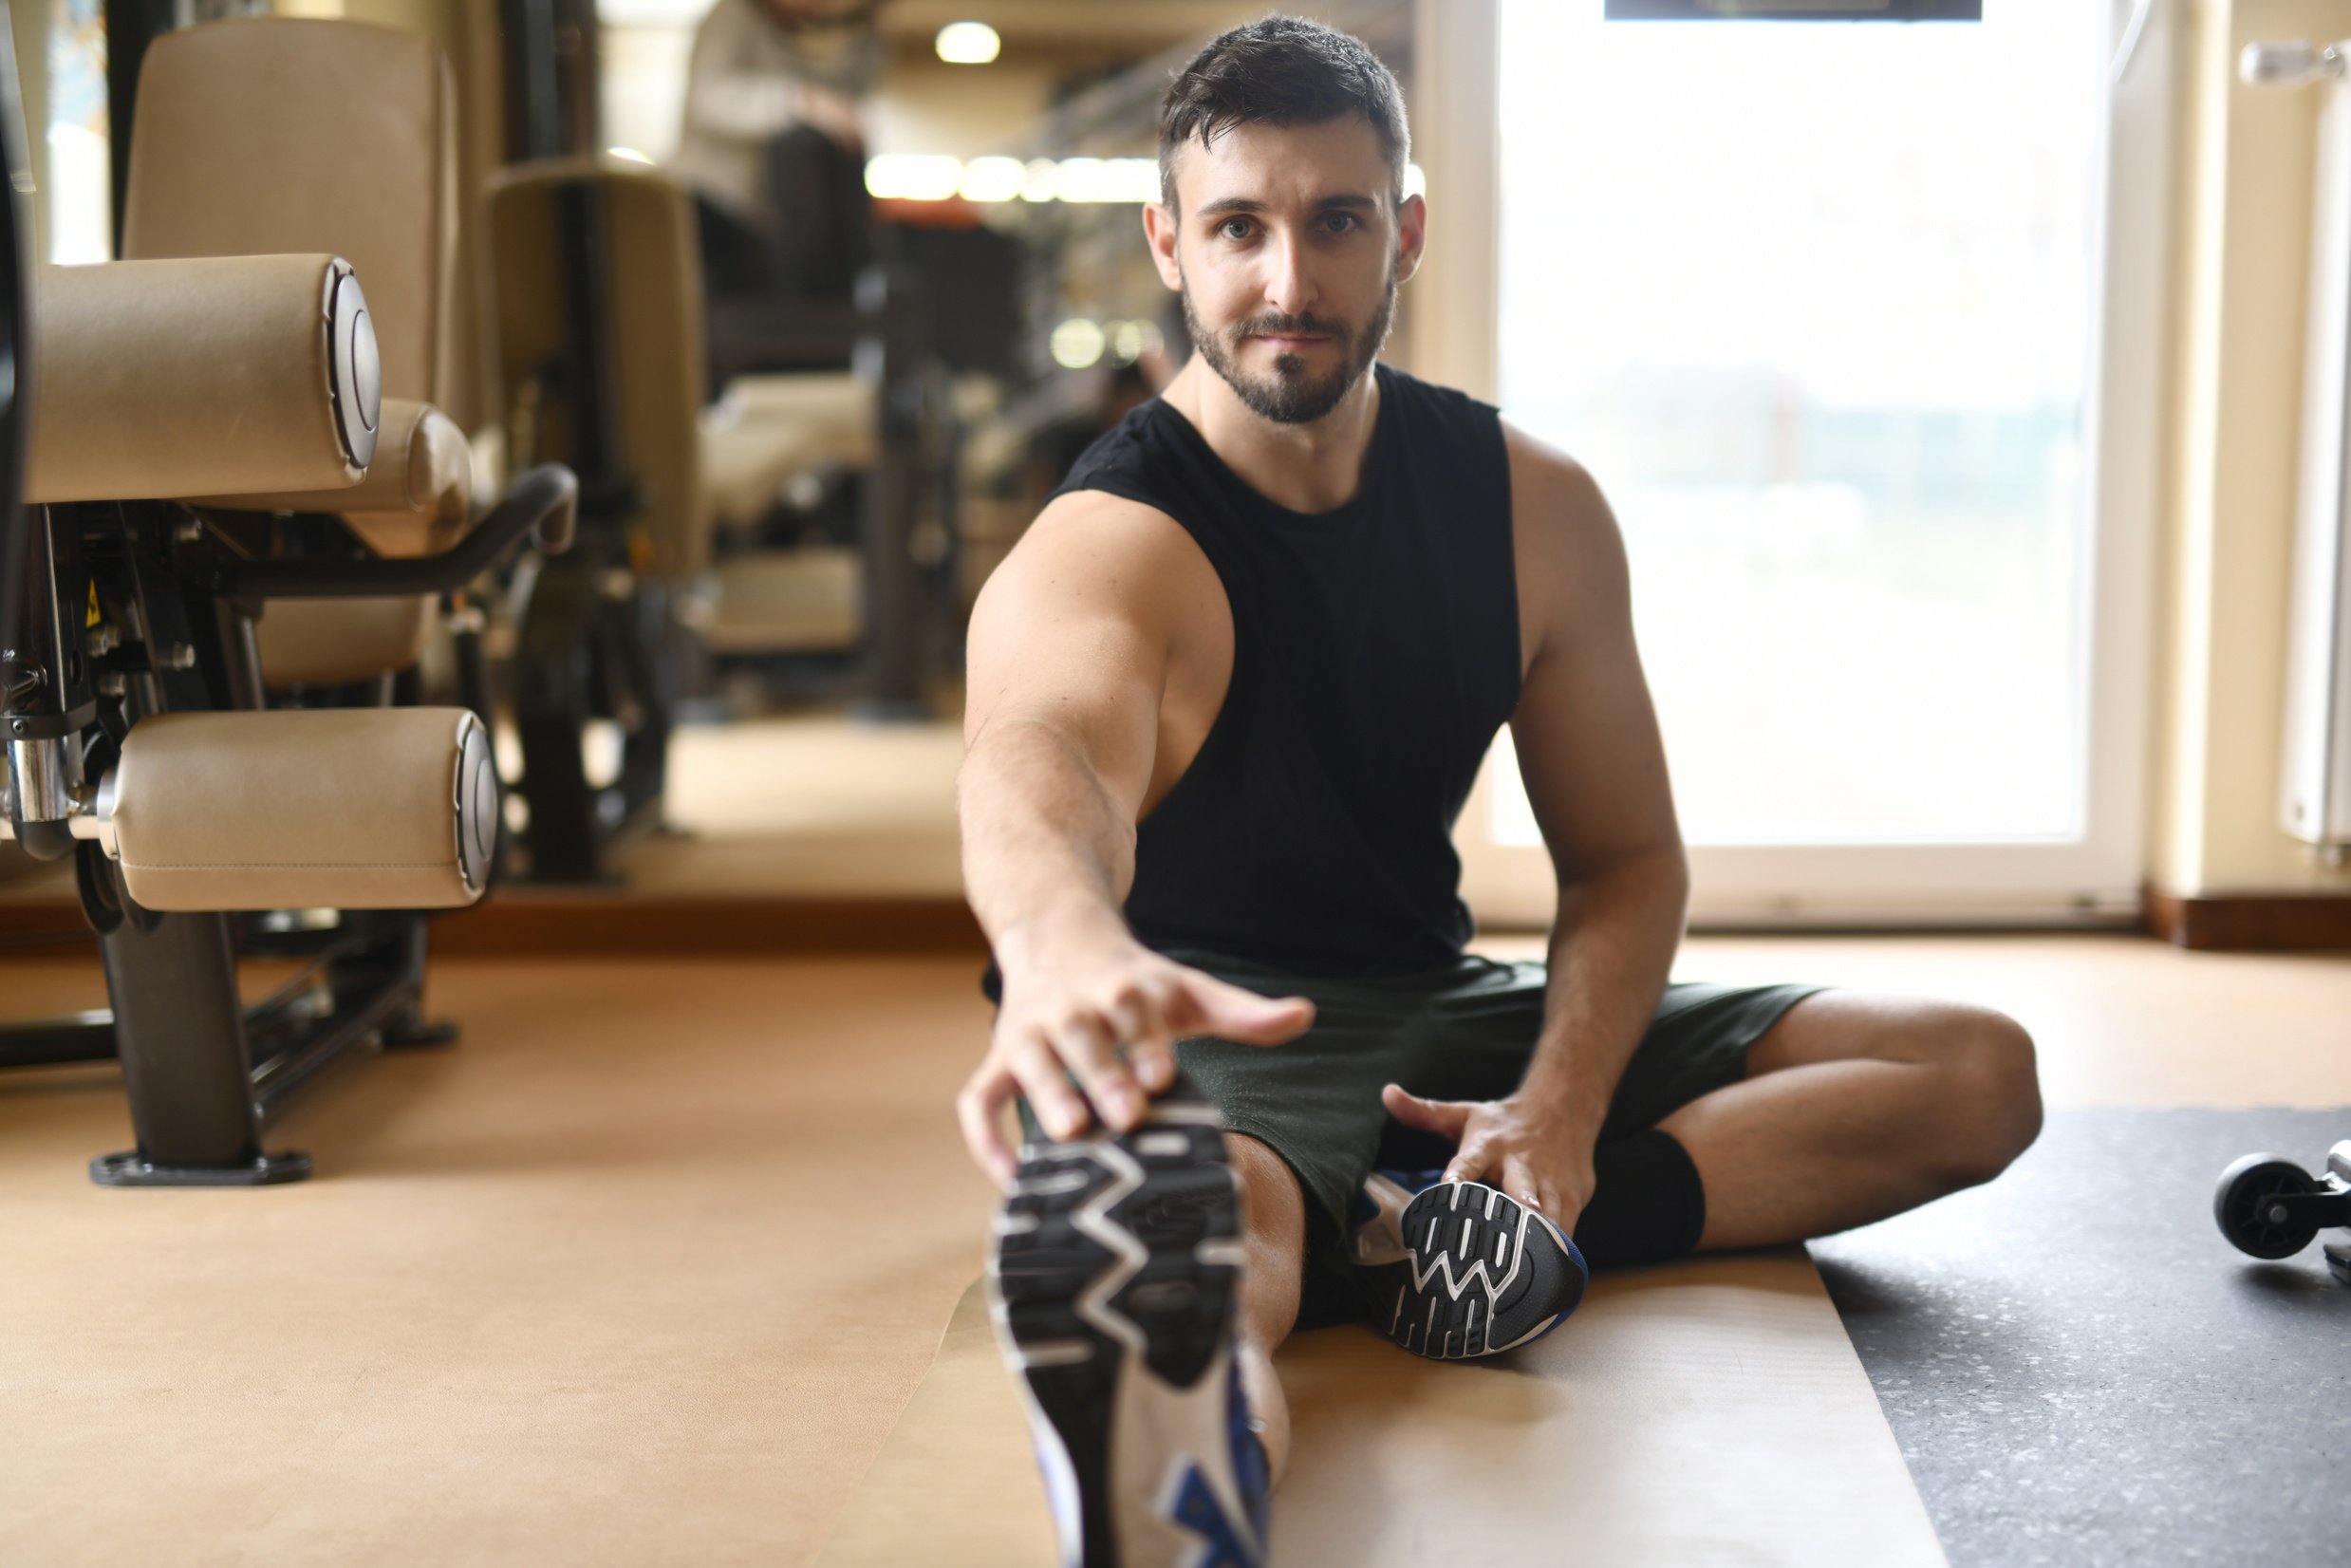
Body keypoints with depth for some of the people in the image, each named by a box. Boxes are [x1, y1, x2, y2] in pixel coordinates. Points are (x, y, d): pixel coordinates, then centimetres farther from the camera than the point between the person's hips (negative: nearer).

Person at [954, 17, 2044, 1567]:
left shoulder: (1536, 507, 0)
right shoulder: (1103, 551, -18)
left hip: (1435, 1008, 7)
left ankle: (1438, 1224, -27)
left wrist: (1561, 1108, -17)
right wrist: (1068, 948, -69)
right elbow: (1038, 759, -43)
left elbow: (1626, 860, 4)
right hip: (1202, 1036, -6)